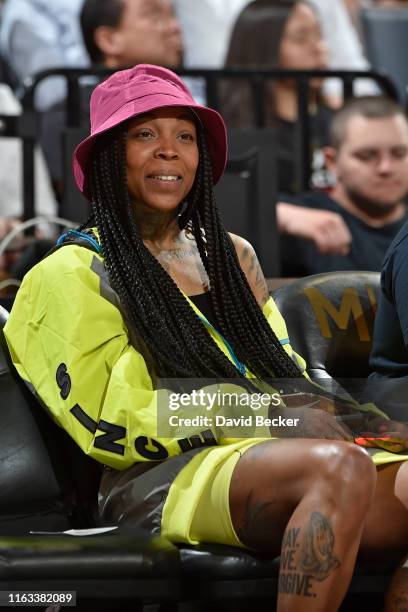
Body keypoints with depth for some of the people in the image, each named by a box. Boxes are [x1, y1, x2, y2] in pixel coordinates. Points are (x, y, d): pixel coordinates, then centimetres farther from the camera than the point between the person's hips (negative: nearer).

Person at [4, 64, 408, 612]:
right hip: (161, 478, -5)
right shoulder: (72, 275, 7)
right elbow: (111, 426, -2)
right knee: (341, 468, -37)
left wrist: (314, 411, -1)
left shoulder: (232, 254, 26)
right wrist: (260, 411, -11)